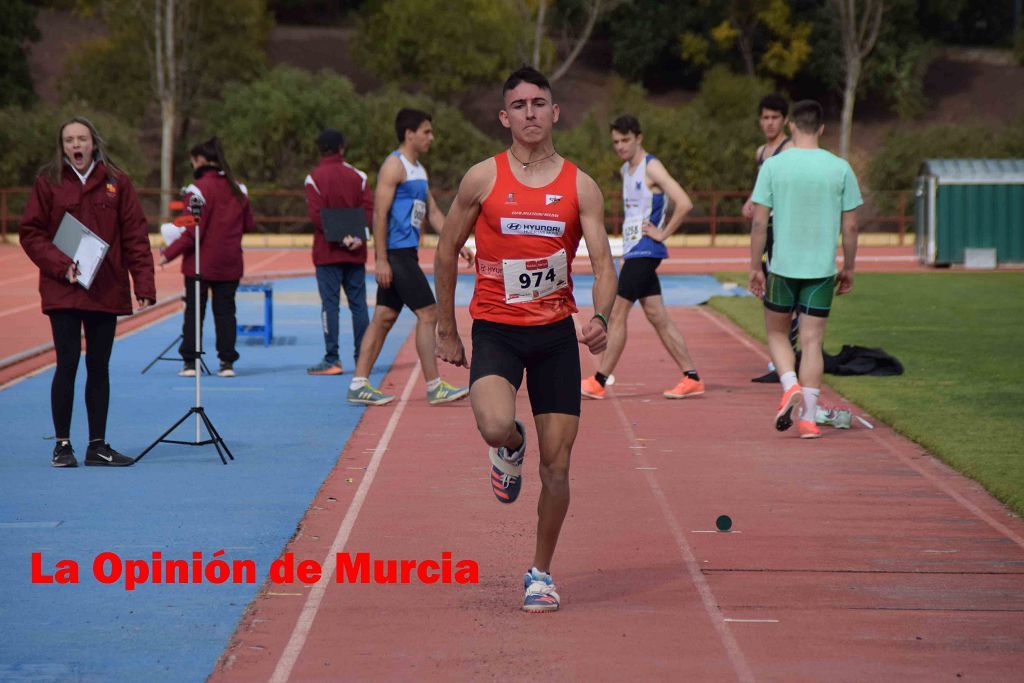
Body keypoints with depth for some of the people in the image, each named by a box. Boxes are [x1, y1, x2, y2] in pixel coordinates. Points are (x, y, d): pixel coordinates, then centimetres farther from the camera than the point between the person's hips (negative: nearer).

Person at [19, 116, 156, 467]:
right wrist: (60, 266, -14)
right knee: (67, 364, -4)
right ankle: (62, 445, 5)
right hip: (62, 291, -2)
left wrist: (144, 285, -6)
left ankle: (98, 445, 14)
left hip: (106, 291, 2)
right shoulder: (48, 182, 0)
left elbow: (136, 235, 1)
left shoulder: (116, 182, 3)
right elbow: (30, 233, 0)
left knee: (99, 367, 7)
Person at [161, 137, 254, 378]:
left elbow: (192, 232, -17)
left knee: (194, 311, 4)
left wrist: (169, 254, -12)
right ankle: (227, 362, 5)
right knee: (225, 311, 9)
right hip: (230, 263, 5)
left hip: (201, 263, -5)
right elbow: (248, 225, 11)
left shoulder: (198, 189, -14)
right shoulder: (238, 189, 5)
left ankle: (190, 362, 2)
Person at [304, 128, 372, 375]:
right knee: (358, 304, 7)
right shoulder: (357, 175, 6)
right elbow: (369, 208, -3)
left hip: (327, 251, -3)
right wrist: (358, 235, -11)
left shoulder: (315, 177, -4)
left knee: (330, 304, -3)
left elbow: (316, 215, -14)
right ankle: (363, 358, 6)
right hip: (355, 253, 3)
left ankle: (332, 360, -6)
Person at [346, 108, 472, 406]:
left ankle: (359, 385, 11)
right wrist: (381, 259, -20)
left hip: (407, 253, 10)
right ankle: (434, 387, -7)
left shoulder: (419, 170, 19)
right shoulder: (394, 166, -11)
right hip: (396, 252, -10)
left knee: (385, 317, 9)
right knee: (428, 314, -10)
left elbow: (433, 213, 22)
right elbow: (380, 214, -16)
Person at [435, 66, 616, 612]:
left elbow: (602, 263, -3)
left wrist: (601, 317, -23)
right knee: (495, 426, -30)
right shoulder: (482, 179, -2)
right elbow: (447, 251, 8)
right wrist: (446, 330, 9)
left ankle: (540, 573, 20)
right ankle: (509, 448, 10)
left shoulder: (580, 187, 1)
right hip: (495, 329, -1)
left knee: (556, 466, 1)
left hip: (555, 332, 1)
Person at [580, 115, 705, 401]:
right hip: (633, 251, 9)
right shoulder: (626, 170, 15)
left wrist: (663, 233, -16)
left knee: (617, 315, -6)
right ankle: (691, 378, 8)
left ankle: (598, 382, -1)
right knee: (657, 317, 7)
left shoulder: (651, 168, -13)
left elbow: (684, 204, -22)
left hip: (644, 253, -9)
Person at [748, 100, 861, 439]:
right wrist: (848, 268, 14)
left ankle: (790, 387, -7)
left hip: (782, 267, -1)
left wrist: (755, 267, 4)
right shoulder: (840, 168, 0)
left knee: (777, 332, 17)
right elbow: (849, 226, 2)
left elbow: (759, 222, -4)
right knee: (812, 339, 5)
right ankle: (808, 418, 2)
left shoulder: (773, 166, -4)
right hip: (822, 269, 1)